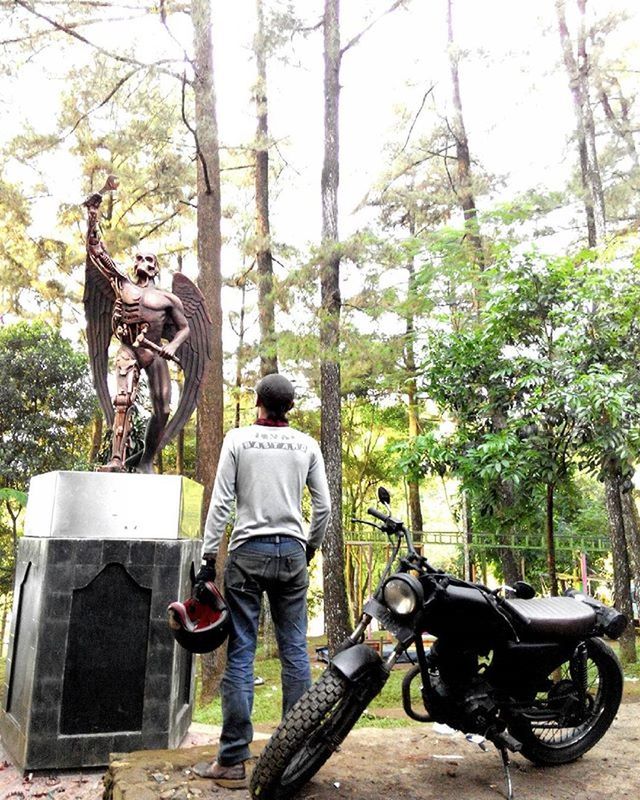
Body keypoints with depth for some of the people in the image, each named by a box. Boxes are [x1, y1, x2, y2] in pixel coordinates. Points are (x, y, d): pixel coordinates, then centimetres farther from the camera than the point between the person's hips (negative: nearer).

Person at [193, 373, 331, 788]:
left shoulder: (238, 439, -1)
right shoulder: (307, 444, 6)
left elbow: (221, 502, -4)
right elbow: (324, 506, 6)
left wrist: (209, 557, 0)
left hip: (248, 552, -2)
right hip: (292, 552, 3)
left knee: (241, 655, 1)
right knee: (295, 653, 8)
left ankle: (233, 762, 5)